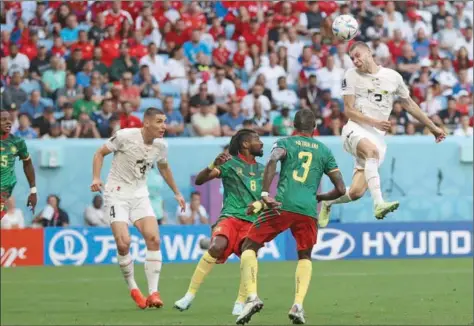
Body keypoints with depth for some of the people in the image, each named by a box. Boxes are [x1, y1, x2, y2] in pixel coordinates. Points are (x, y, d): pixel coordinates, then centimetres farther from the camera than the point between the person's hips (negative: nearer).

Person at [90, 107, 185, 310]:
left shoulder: (161, 145, 0)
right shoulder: (125, 136, -16)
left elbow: (163, 167, 21)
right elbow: (100, 153, -4)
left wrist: (176, 193, 26)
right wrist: (96, 178, -17)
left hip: (139, 194, 5)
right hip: (116, 194, -5)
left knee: (154, 239, -14)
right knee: (123, 243, -18)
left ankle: (153, 292, -9)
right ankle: (133, 289, 3)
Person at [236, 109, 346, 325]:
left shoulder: (285, 142, 14)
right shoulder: (324, 151, 21)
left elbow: (272, 161, -10)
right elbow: (340, 189, 17)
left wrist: (264, 195, -15)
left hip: (282, 205, -2)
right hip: (308, 210, 2)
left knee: (249, 247, 11)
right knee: (305, 257, 24)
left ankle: (252, 297, -11)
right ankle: (298, 305, 3)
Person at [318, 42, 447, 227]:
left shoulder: (393, 77, 8)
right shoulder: (351, 76, 3)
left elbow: (409, 104, 20)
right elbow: (348, 110, -1)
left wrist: (432, 127, 24)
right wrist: (374, 122, -15)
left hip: (377, 136, 2)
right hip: (355, 130, -2)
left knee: (356, 192, -11)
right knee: (372, 150, -39)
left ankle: (328, 203, 22)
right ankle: (378, 204, -50)